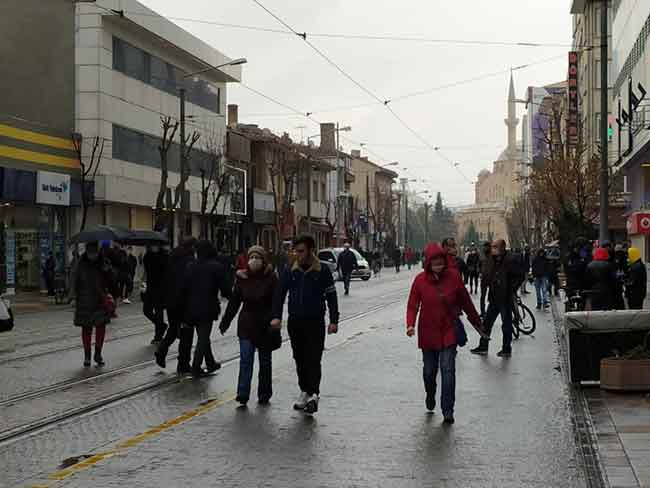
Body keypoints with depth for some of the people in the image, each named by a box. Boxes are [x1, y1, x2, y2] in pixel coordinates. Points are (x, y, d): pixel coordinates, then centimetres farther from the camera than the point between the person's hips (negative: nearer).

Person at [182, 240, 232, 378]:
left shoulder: (191, 267, 2)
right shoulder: (216, 267, -9)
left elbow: (184, 288, 2)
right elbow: (224, 288, -10)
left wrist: (184, 308, 6)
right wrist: (230, 296, 11)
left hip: (192, 307, 5)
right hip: (208, 308, -5)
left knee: (203, 336, 17)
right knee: (203, 337, 0)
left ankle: (210, 363, 29)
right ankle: (196, 368, -4)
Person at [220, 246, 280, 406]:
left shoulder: (271, 278, -8)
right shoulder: (242, 277, 1)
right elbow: (234, 301, 8)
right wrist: (225, 321, 8)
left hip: (265, 326, -2)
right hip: (246, 324, 2)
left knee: (265, 361, 10)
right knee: (245, 359, -8)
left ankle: (264, 394, 22)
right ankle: (243, 394, -11)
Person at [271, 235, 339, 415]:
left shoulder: (323, 271, -3)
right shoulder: (290, 272, 5)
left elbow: (331, 296, 0)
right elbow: (279, 294, 5)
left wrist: (333, 320, -5)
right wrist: (276, 316, -8)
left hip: (315, 322, -4)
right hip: (295, 322, 4)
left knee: (313, 359, -10)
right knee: (300, 359, 11)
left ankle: (313, 394, -14)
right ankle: (304, 392, 21)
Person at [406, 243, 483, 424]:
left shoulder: (453, 276, -5)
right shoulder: (420, 280, -7)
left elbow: (465, 301, 5)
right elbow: (413, 305, -4)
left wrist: (477, 322, 13)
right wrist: (410, 324, -21)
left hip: (449, 331, -1)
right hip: (428, 332, 1)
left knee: (448, 369, -10)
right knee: (429, 370, 13)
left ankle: (448, 410, -6)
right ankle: (430, 396, 44)